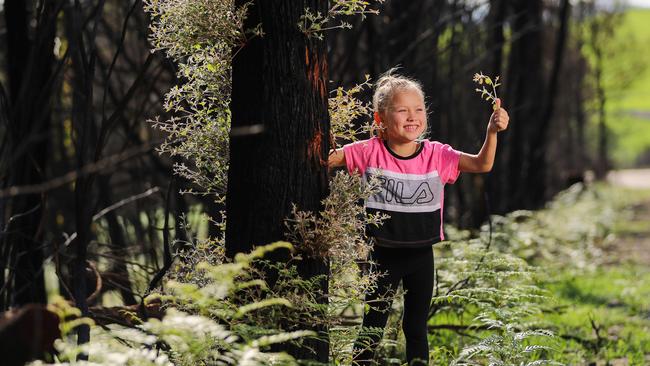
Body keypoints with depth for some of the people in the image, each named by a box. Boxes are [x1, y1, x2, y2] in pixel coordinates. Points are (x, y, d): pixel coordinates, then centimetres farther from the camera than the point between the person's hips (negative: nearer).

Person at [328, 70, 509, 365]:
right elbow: (327, 159, -4)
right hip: (383, 254, -2)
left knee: (417, 327, 13)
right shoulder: (369, 152, -8)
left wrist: (492, 131, -23)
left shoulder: (436, 155, -5)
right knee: (373, 327, 7)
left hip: (421, 255, 2)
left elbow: (482, 165, -8)